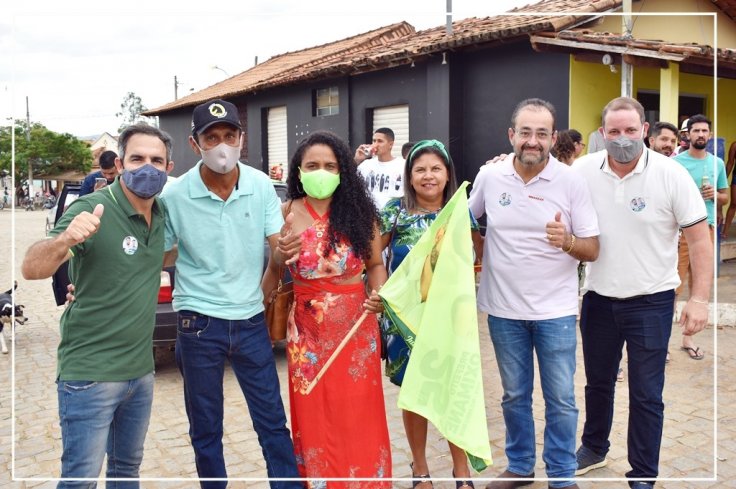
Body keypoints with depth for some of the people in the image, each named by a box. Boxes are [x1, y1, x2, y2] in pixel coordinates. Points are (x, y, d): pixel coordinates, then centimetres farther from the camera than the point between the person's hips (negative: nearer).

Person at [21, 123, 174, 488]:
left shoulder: (162, 214, 4)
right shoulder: (91, 211, -16)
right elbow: (31, 269, -27)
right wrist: (65, 239, -44)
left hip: (141, 371, 6)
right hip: (90, 374, -6)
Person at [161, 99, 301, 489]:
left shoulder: (261, 186, -5)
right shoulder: (174, 196, -11)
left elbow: (279, 246, -2)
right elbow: (159, 258, 0)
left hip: (251, 319, 1)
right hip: (199, 324, -1)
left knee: (272, 420, 10)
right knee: (205, 427, 15)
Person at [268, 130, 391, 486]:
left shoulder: (359, 211, -1)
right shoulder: (287, 213, -2)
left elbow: (375, 264, 6)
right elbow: (274, 271, 3)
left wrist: (379, 293, -12)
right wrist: (280, 255, -18)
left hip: (355, 326, 0)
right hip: (307, 329, 0)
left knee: (358, 415, 7)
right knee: (314, 416, 9)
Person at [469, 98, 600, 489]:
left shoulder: (572, 182, -9)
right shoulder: (489, 176, -3)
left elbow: (592, 250, -7)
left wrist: (567, 241, -27)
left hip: (556, 311, -2)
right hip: (504, 310, 2)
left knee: (561, 400, 7)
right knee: (514, 395, 17)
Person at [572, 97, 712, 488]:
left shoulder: (671, 175, -11)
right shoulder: (583, 171, -6)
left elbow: (699, 239, -8)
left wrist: (699, 298, -12)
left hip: (651, 301, -2)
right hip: (598, 297, 3)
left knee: (646, 395, 5)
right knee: (597, 382, 20)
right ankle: (594, 448, 43)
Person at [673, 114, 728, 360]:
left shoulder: (717, 163, 10)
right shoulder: (675, 162, -4)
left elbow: (725, 197, 18)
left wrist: (715, 194, -6)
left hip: (706, 229, 5)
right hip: (680, 229, -5)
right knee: (674, 286, -6)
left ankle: (688, 337, 21)